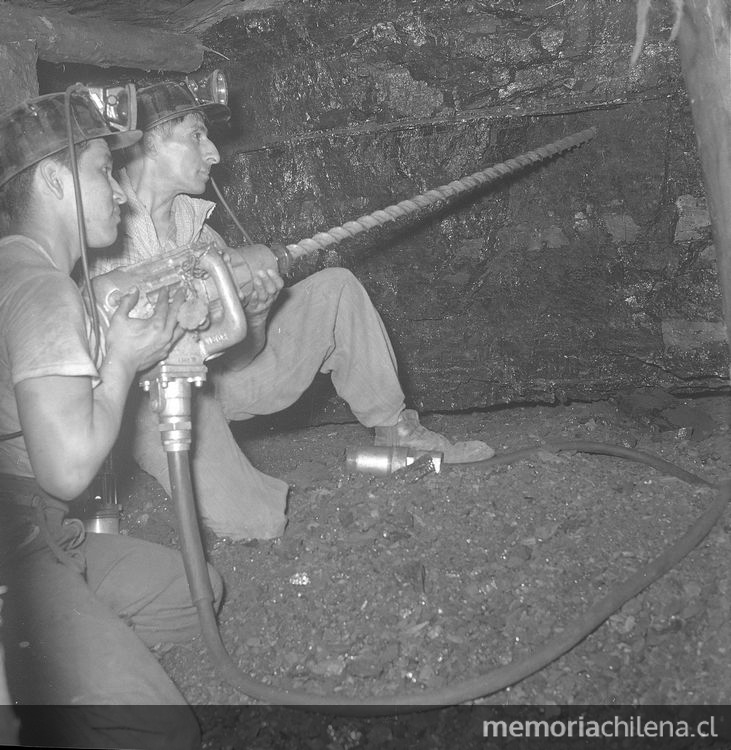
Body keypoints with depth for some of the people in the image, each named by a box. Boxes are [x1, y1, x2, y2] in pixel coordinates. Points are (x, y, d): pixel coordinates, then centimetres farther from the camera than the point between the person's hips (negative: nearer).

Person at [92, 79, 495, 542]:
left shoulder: (195, 221, 4)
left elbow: (240, 354, -1)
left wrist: (256, 313, -25)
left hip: (217, 376, 7)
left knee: (335, 289, 0)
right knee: (253, 522, -30)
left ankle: (396, 432, 8)